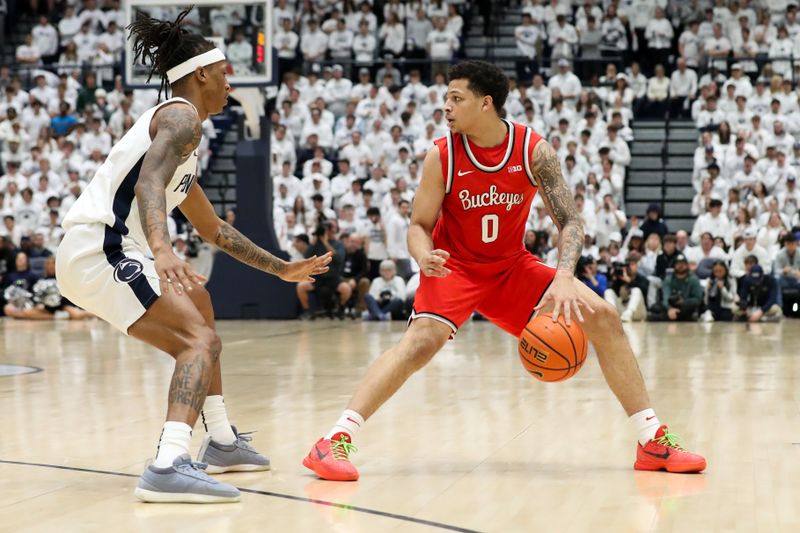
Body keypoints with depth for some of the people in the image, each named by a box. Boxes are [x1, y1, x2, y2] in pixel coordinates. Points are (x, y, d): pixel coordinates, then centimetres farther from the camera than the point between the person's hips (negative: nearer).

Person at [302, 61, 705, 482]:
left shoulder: (534, 150, -14)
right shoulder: (442, 156, -16)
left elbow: (569, 220, -15)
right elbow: (420, 226, -8)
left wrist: (564, 279, -32)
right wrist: (424, 258, -32)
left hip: (512, 266, 3)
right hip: (454, 267, -3)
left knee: (602, 317, -8)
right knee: (421, 341, -30)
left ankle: (653, 442, 1)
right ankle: (336, 440, -30)